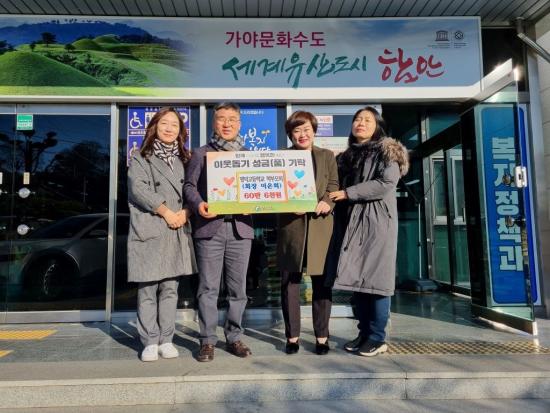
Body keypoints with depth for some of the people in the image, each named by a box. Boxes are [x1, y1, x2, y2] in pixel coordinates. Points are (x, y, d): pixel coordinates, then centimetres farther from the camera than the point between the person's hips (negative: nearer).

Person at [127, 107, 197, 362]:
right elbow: (138, 188, -7)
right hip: (148, 231, -3)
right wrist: (166, 212, -13)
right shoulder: (140, 157, 7)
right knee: (148, 289, 0)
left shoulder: (183, 159, 18)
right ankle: (150, 342, 10)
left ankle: (166, 340, 15)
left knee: (170, 288, 5)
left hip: (177, 232, 3)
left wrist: (185, 212, -8)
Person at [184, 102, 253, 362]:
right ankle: (207, 340, 12)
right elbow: (189, 185, 6)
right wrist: (198, 204, -14)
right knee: (208, 287, 1)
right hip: (209, 227, -2)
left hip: (240, 227, 2)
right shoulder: (201, 153, 11)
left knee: (238, 287, 7)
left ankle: (234, 337, 20)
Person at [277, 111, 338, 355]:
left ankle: (321, 336, 17)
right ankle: (292, 336, 17)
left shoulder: (327, 156, 14)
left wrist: (326, 202, -15)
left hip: (320, 227, 1)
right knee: (289, 284, 4)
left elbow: (334, 186, 6)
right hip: (290, 226, 0)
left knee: (321, 283, 4)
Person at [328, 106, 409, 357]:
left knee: (376, 278, -6)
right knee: (355, 278, 5)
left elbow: (386, 183, -12)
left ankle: (377, 338, 3)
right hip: (353, 222, 6)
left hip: (378, 221, -5)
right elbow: (340, 188, 21)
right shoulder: (347, 156, 20)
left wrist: (348, 193, -11)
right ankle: (364, 332, 15)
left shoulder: (386, 151, 3)